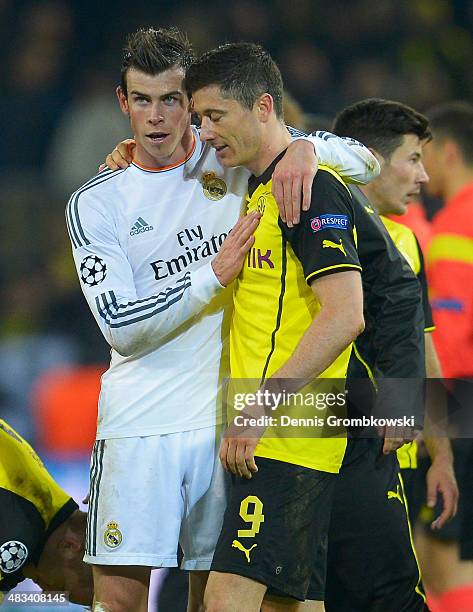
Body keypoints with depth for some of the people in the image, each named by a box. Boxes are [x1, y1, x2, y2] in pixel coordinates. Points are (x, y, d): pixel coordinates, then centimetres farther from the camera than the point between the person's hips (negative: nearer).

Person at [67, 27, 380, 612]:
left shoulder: (237, 160, 6)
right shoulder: (95, 202, 4)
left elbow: (365, 162, 6)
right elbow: (121, 326, -5)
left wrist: (305, 148, -17)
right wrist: (214, 274, -17)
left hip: (227, 418, 1)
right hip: (140, 422, -1)